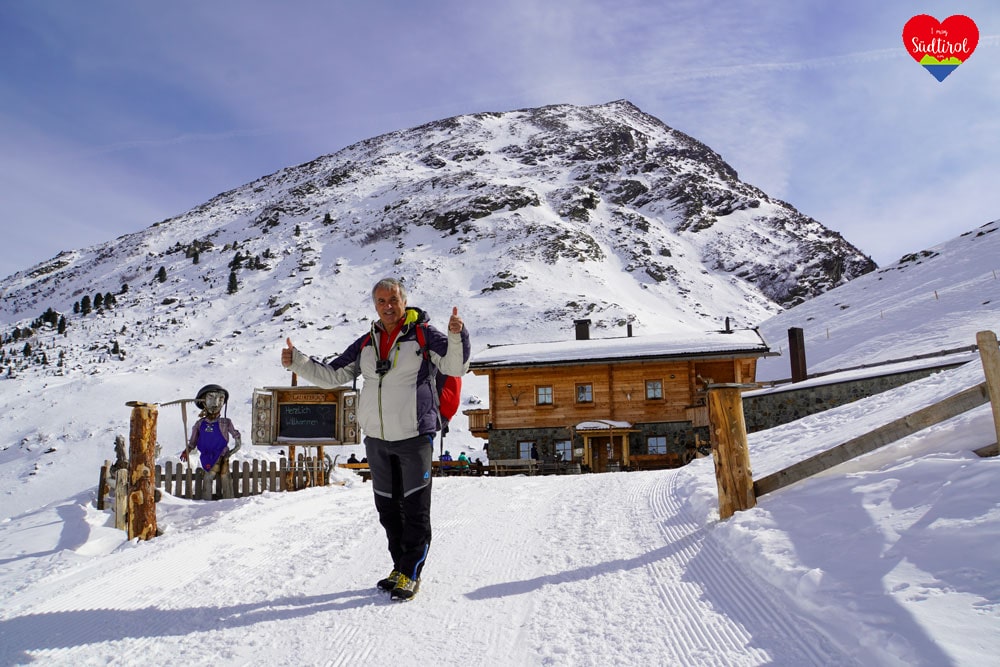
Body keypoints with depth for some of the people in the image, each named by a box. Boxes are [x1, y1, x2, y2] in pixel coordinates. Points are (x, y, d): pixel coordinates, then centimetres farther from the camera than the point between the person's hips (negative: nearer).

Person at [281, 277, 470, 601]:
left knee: (415, 508, 1)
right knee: (387, 507, 14)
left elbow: (455, 367, -13)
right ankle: (400, 567, 28)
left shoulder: (424, 334, -4)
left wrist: (456, 337, -31)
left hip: (414, 436, -5)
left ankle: (411, 574, 13)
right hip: (376, 439, 6)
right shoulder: (365, 344, 10)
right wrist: (297, 362, 3)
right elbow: (332, 375, 14)